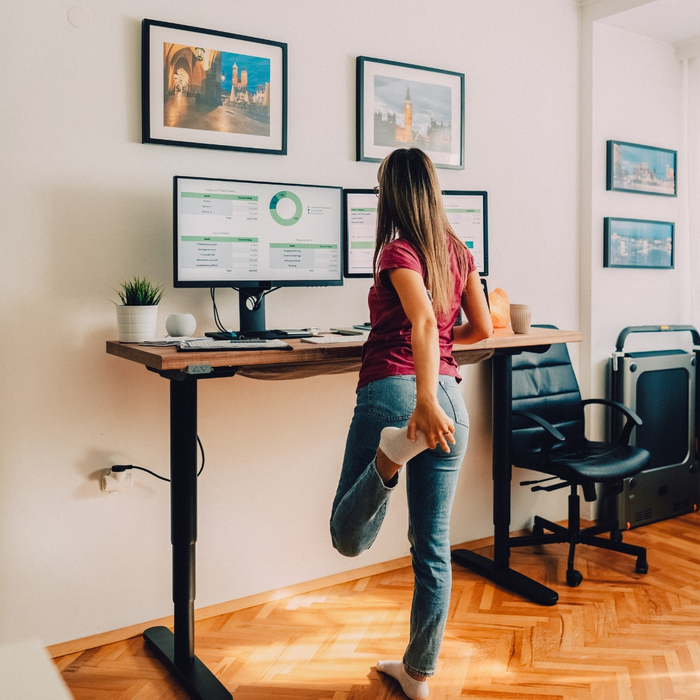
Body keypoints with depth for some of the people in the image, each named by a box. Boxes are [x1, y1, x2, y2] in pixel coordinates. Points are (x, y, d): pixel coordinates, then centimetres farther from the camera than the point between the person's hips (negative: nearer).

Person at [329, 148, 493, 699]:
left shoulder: (398, 250, -5)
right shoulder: (459, 252, 12)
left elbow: (423, 321, -22)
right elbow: (482, 328, 17)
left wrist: (425, 400, -32)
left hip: (392, 390, -5)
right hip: (451, 396, 6)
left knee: (349, 539, 4)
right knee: (434, 546, 13)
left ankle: (392, 454, -25)